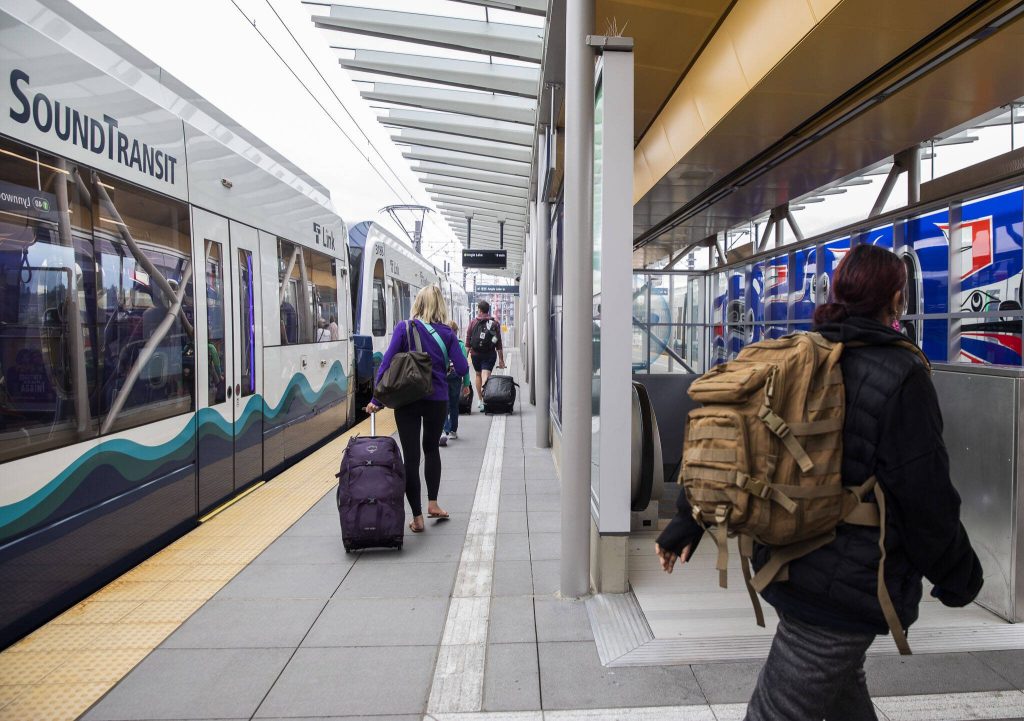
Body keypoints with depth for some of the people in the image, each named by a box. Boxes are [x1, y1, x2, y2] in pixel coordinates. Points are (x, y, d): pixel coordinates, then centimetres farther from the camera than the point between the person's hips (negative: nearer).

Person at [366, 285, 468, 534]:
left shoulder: (404, 328, -4)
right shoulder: (446, 333, -2)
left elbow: (387, 362, -10)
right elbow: (462, 368, -7)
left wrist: (377, 398, -7)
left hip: (407, 400, -1)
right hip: (437, 400, 2)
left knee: (411, 456, 4)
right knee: (431, 448, 24)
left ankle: (417, 517, 6)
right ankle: (432, 503, 26)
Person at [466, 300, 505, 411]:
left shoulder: (473, 322, 1)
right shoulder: (495, 323, 0)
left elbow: (468, 341, -1)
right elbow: (499, 343, -1)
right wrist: (501, 359, 3)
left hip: (475, 353, 1)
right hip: (490, 354, -1)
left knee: (478, 375, 17)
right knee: (486, 375, -7)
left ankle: (480, 400, 23)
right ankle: (485, 394, -32)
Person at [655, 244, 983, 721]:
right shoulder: (901, 377, -17)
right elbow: (925, 497, -14)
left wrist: (688, 519, 13)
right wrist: (957, 576, 4)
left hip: (783, 563, 7)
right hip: (849, 587, -7)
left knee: (843, 683, 31)